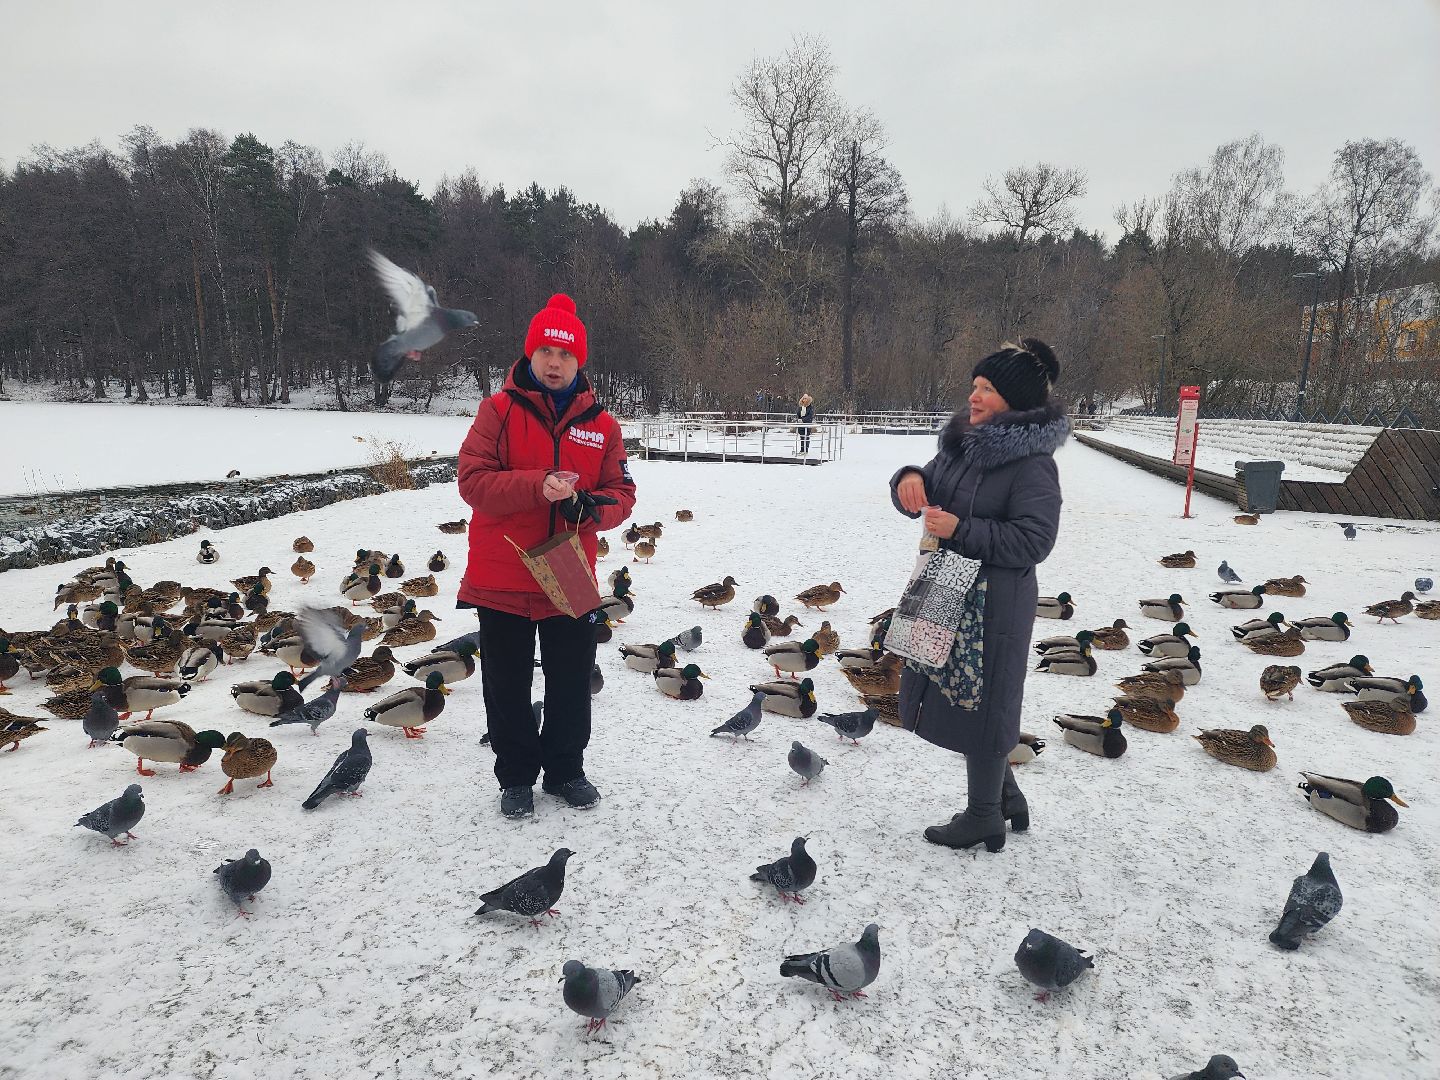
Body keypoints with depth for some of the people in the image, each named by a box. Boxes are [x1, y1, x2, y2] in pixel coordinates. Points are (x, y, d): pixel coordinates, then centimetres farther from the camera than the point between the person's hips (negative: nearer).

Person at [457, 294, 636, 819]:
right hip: (503, 578, -2)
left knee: (572, 684, 14)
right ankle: (516, 777, 29)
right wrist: (537, 487, -26)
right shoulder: (499, 410, -4)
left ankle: (566, 770, 34)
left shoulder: (600, 423, 3)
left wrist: (587, 506, -19)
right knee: (508, 687, 11)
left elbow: (621, 493, 3)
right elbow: (473, 480, -12)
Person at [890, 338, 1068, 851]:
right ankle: (1005, 796, 38)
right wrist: (910, 480, -11)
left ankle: (985, 817, 23)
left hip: (994, 606, -9)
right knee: (955, 699, 19)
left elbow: (1033, 540, -21)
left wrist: (961, 531, -27)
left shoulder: (1032, 463, -15)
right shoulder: (962, 444, 8)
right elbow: (924, 492, 13)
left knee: (981, 707, 4)